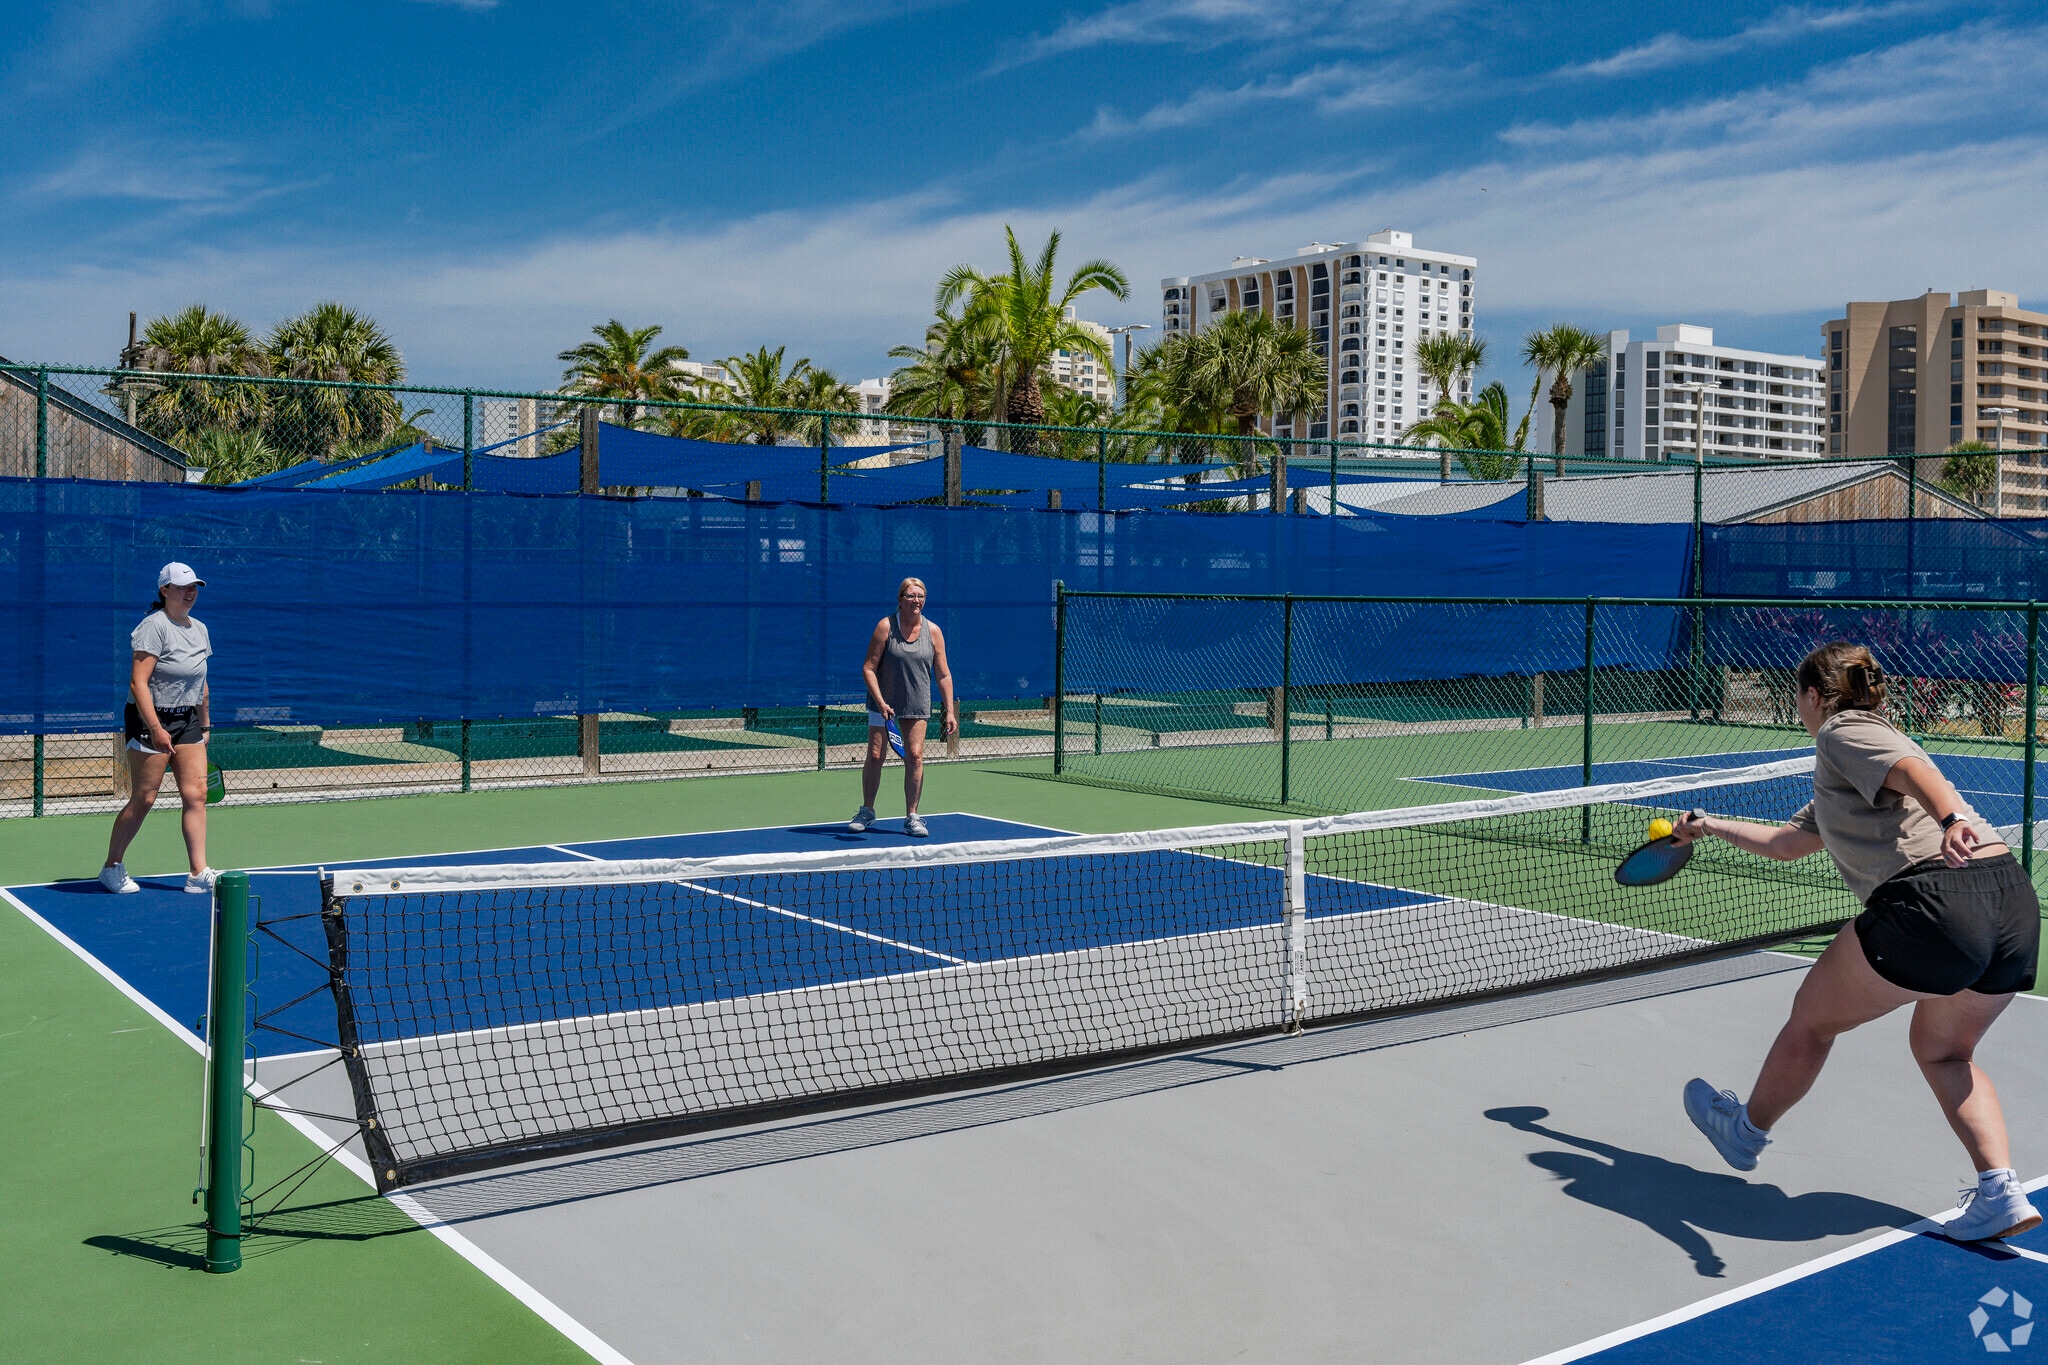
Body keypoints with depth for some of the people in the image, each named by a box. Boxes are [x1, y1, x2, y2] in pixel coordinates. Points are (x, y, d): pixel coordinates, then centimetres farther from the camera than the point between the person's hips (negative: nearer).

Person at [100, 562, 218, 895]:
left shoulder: (199, 629, 12)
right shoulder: (154, 626, -13)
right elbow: (138, 682, -18)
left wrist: (205, 725, 19)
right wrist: (155, 728, -24)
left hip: (187, 721, 7)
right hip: (151, 720, -7)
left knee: (196, 794, -1)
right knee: (143, 798, -2)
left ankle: (199, 874, 0)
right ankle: (112, 868, 15)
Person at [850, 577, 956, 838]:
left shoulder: (933, 631, -1)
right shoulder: (885, 626, -8)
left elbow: (943, 674, 1)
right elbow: (869, 668, -9)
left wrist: (950, 711, -4)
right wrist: (881, 702, -19)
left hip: (917, 706, 1)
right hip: (884, 703, -1)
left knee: (915, 757, -6)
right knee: (875, 756, 1)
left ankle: (911, 817, 4)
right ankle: (866, 812, 18)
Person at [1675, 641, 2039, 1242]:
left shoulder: (1842, 731, 7)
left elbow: (1916, 768, -18)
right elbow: (1786, 842, 45)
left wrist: (1951, 818, -38)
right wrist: (1712, 827, 58)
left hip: (1937, 895, -9)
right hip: (2017, 904, 9)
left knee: (1813, 1018, 12)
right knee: (1943, 1051, 27)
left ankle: (1747, 1131, 32)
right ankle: (2001, 1193, 12)